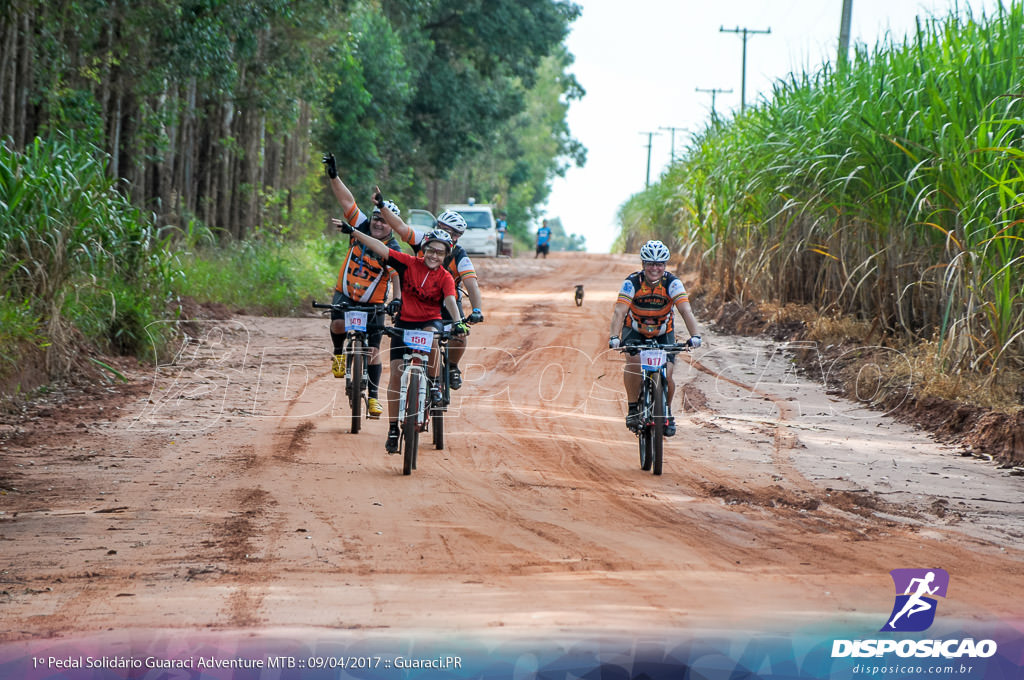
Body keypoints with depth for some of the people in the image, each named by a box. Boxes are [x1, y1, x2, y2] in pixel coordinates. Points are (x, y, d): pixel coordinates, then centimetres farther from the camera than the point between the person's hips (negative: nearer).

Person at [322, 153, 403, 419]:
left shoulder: (393, 250, -15)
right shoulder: (362, 227, -6)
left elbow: (397, 276, -25)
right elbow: (348, 201, -8)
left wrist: (397, 299, -42)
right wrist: (333, 176, -17)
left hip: (373, 303, -2)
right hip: (345, 293, 2)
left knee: (373, 351, 0)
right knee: (338, 324, -29)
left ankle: (373, 397, 12)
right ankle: (339, 353, 3)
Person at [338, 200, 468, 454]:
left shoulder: (445, 277, -9)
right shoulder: (409, 263, -6)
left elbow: (450, 301, -24)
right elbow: (382, 248, -8)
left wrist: (457, 321, -43)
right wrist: (353, 232, -13)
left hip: (430, 321, -1)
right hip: (404, 321, 1)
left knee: (431, 335, -38)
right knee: (396, 374, -7)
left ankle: (434, 384, -16)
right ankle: (393, 429, 1)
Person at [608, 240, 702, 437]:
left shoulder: (672, 283, -21)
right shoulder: (632, 282, -23)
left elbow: (686, 311, -31)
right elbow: (619, 312, -32)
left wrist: (695, 335, -47)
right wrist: (614, 337, -49)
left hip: (663, 333, 1)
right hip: (635, 331, -1)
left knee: (666, 376, -14)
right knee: (633, 361, -30)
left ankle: (667, 412, 15)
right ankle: (633, 408, -14)